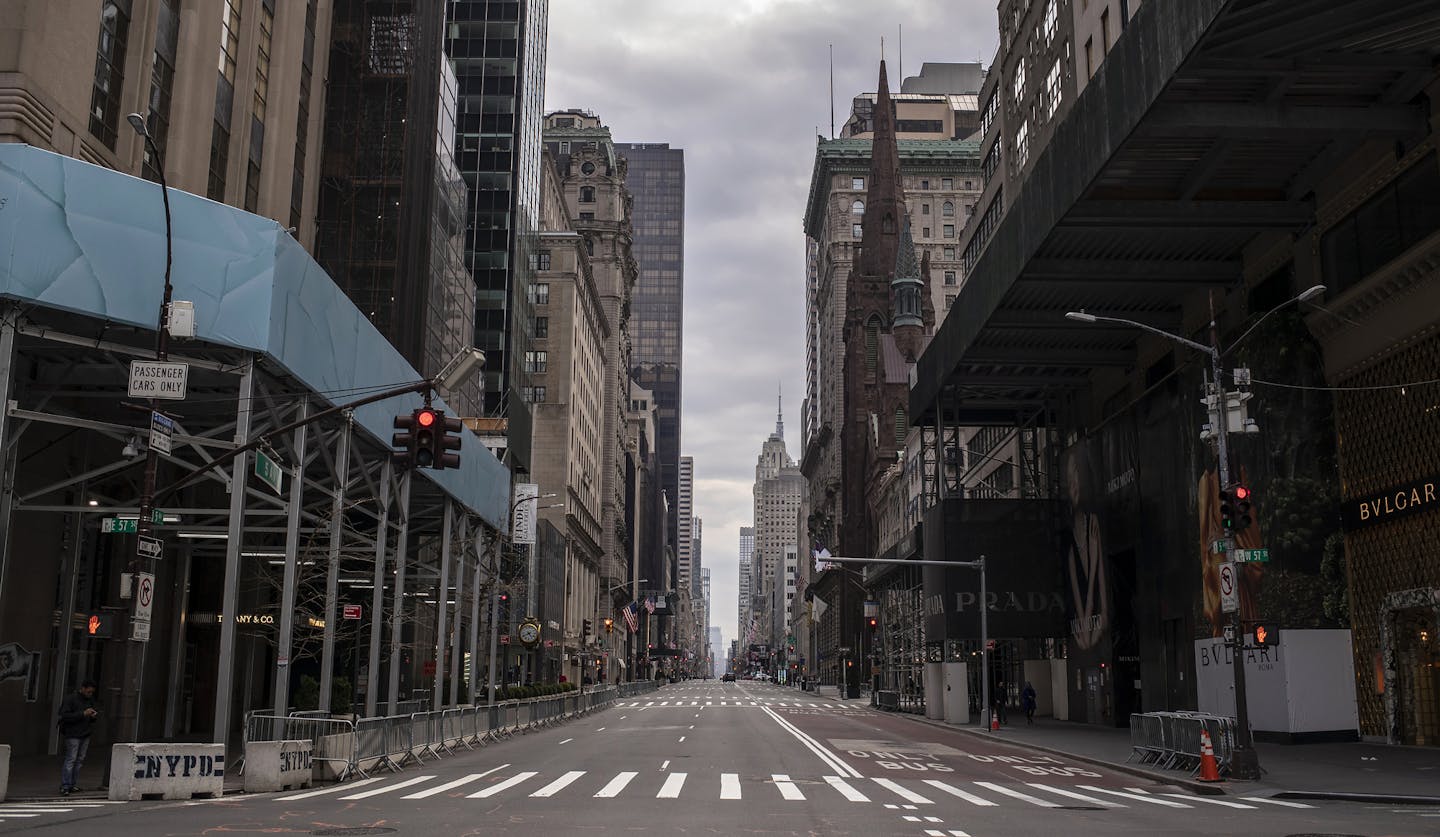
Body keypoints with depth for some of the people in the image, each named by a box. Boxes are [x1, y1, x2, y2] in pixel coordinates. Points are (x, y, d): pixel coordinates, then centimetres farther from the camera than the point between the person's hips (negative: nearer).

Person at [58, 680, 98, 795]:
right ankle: (64, 787, -8)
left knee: (80, 760, 7)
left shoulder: (90, 699, 10)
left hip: (85, 734, 7)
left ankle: (72, 785, 12)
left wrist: (94, 715, -3)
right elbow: (65, 716, -18)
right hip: (73, 735, -7)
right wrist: (83, 714, -24)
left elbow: (97, 712, 21)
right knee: (70, 760, -10)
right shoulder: (70, 698, -10)